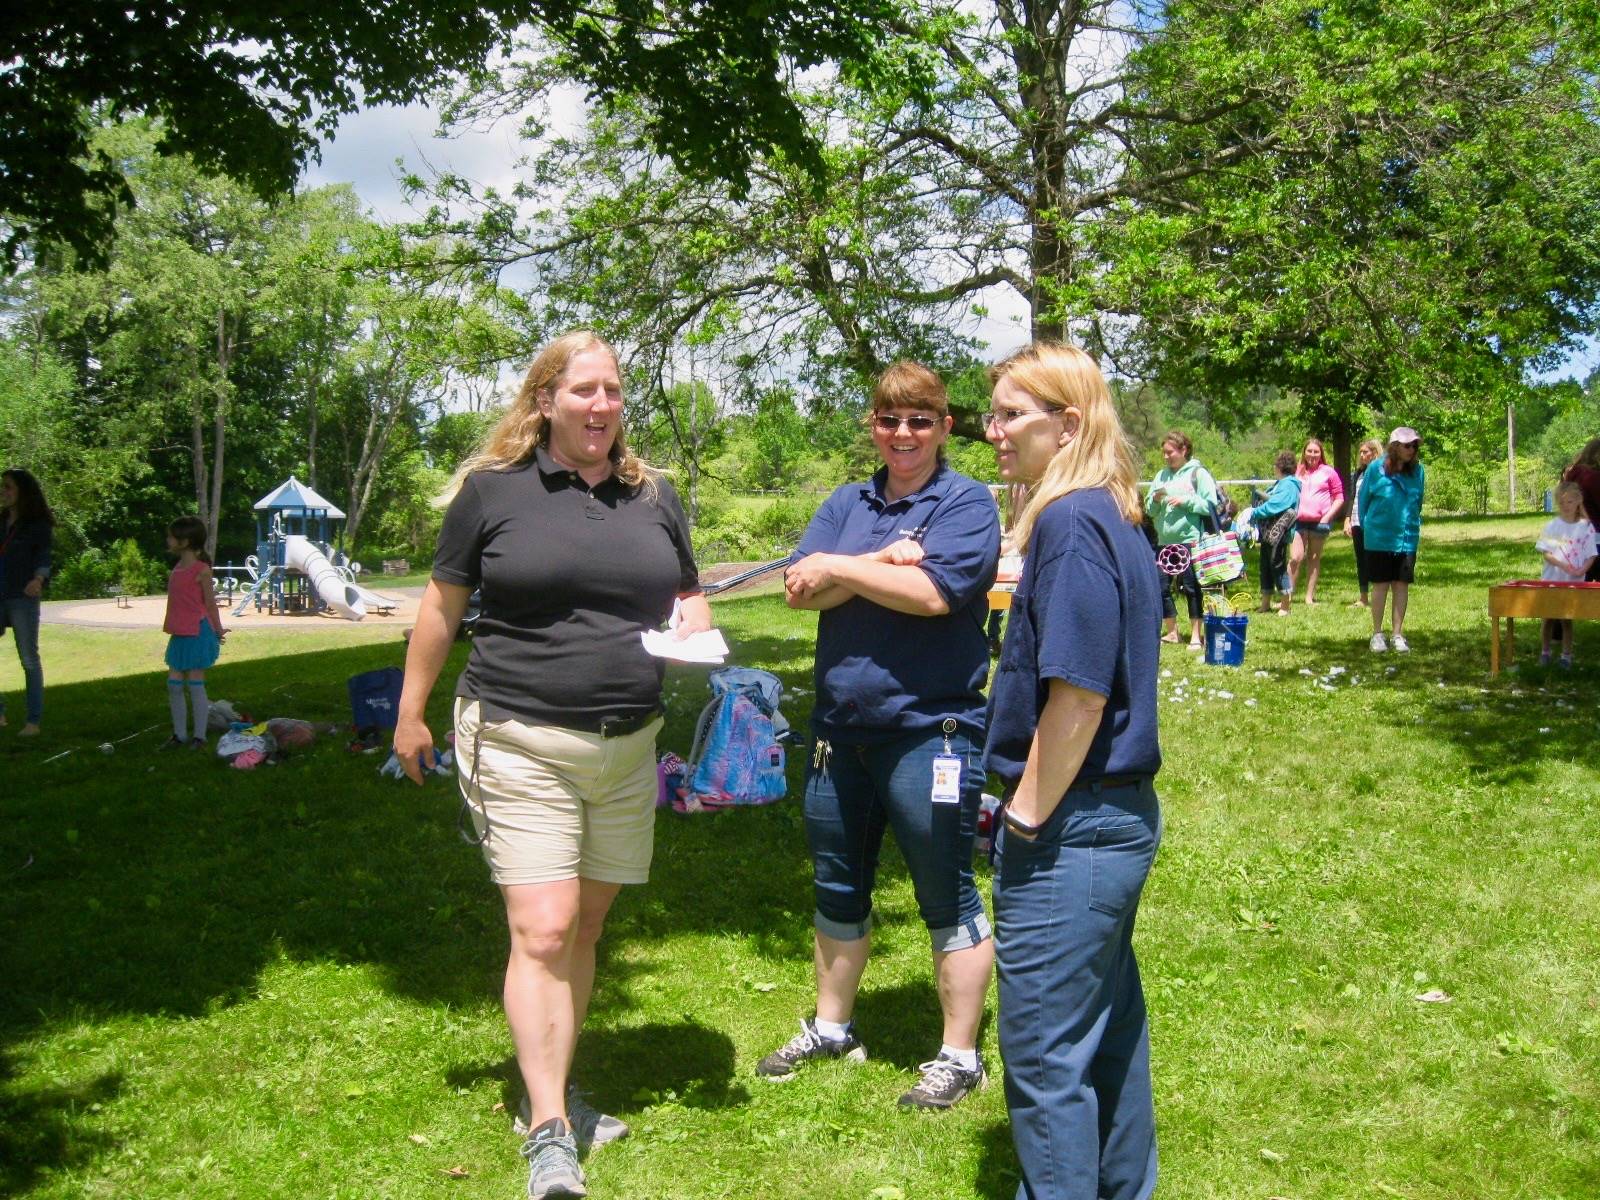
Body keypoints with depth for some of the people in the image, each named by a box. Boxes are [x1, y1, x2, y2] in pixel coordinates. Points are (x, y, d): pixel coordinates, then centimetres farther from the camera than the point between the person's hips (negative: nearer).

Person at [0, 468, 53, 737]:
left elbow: (43, 559, -10)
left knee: (29, 660, 0)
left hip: (23, 599, -5)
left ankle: (33, 721, 4)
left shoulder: (38, 525, -3)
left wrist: (38, 579, -30)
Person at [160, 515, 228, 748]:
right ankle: (179, 734, 17)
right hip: (180, 634, 8)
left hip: (197, 633, -8)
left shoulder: (201, 570, -12)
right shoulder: (178, 567, 11)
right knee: (174, 684, 8)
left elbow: (210, 603, -8)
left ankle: (199, 736, 7)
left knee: (195, 685, -1)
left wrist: (218, 630, -5)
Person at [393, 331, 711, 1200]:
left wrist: (693, 635, -2)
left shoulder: (654, 497, 10)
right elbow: (443, 603, 5)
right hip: (519, 744, -4)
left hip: (628, 746, 5)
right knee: (541, 932, -10)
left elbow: (690, 597, 21)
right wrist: (411, 713, 9)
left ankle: (550, 1094, 26)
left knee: (585, 930, 12)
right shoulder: (492, 488, -2)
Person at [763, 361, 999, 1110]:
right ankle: (830, 1028, 37)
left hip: (929, 731, -6)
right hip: (841, 729, 6)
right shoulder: (847, 505, 11)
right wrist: (883, 562, -15)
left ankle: (960, 1055, 18)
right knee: (837, 887, 19)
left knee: (946, 896, 4)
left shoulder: (966, 504, -5)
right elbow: (800, 589, -2)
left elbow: (933, 592, -21)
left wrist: (839, 568, -10)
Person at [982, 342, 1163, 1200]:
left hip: (1071, 830, -10)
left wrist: (1028, 814, -15)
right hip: (1122, 814, 10)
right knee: (1107, 1026, 21)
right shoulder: (1115, 520, 11)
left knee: (1045, 1051, 1)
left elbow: (1077, 694, -24)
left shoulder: (1071, 523, -18)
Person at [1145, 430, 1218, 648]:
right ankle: (1171, 631, 21)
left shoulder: (1198, 474, -2)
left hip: (1190, 540, -6)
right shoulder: (1162, 475, 12)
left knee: (1191, 588, -1)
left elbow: (1211, 505, -8)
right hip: (1164, 540, 6)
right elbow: (1150, 511, 14)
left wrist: (1185, 501, -15)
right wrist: (1155, 500, -7)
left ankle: (1196, 635, 6)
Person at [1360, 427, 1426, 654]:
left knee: (1402, 585, 5)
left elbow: (1418, 503, 10)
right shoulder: (1376, 468, -9)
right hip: (1379, 539, -2)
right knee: (1381, 584, 4)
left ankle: (1397, 633, 14)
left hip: (1407, 539, 2)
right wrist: (1367, 527, 10)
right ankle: (1377, 633, 13)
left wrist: (1412, 524, 14)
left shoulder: (1418, 471, -1)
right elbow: (1363, 498, 3)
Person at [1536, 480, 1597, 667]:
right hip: (1551, 580, 1)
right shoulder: (1552, 525, -1)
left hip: (1574, 582, -1)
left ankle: (1566, 655, 17)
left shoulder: (1586, 526, -2)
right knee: (1548, 617, 9)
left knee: (1567, 619, 6)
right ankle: (1544, 652, 24)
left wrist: (1582, 570, -22)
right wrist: (1562, 565, -22)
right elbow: (1546, 552, -5)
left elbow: (1590, 555, -3)